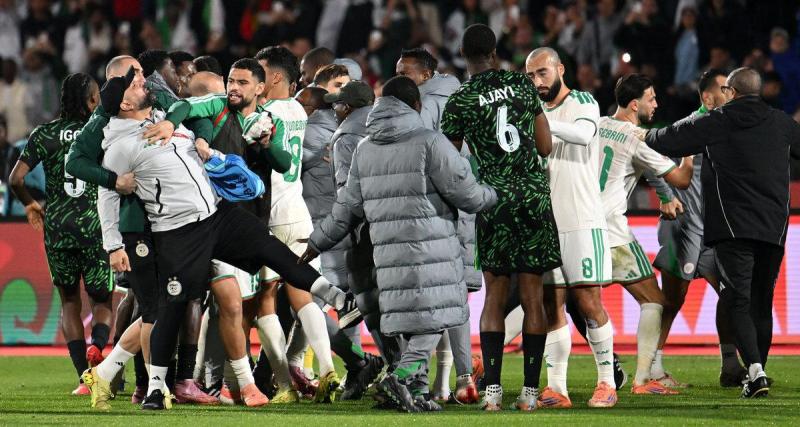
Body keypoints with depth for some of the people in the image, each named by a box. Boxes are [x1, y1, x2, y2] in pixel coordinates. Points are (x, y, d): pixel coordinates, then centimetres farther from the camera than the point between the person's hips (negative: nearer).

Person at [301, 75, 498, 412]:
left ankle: (416, 391, 11)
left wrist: (316, 244, 24)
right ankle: (403, 375, -19)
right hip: (430, 247, -6)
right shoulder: (429, 143, -6)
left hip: (389, 251, 6)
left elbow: (347, 207, 13)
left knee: (412, 319, 14)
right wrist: (493, 195, 15)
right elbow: (465, 193, -6)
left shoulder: (365, 150, 12)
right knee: (434, 315, -2)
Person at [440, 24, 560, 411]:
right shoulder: (522, 85, 6)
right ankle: (530, 390, 1)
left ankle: (492, 387, -5)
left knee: (494, 296, 4)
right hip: (535, 194, 2)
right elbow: (545, 146, 10)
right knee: (532, 296, 3)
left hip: (495, 196, -2)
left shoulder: (460, 102, -3)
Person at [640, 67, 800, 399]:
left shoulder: (715, 123, 0)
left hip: (733, 227, -3)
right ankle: (757, 374, 19)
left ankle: (755, 370, -23)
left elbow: (671, 140, 8)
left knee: (738, 301, -6)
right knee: (762, 302, 13)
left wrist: (645, 136, 30)